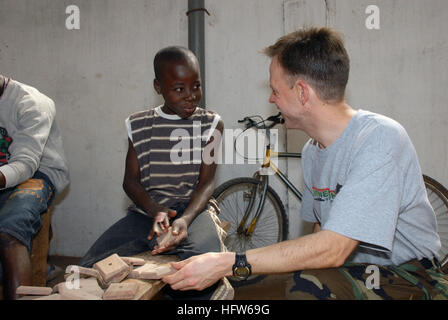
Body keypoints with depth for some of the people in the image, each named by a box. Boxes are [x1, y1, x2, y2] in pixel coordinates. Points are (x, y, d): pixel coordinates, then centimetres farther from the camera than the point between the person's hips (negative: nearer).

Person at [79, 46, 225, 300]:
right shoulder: (139, 125, 9)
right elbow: (131, 180, 6)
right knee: (90, 269, -23)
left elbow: (207, 181, -2)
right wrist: (156, 211, -16)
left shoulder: (211, 123, 5)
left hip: (192, 210, -1)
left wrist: (185, 219, -22)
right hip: (145, 212, 1)